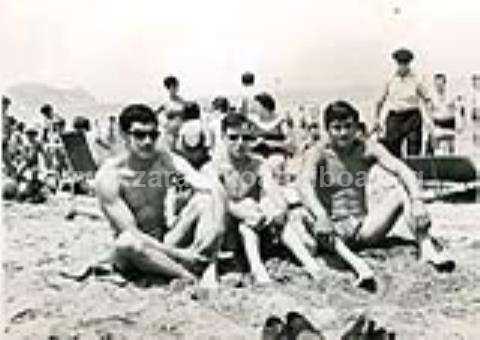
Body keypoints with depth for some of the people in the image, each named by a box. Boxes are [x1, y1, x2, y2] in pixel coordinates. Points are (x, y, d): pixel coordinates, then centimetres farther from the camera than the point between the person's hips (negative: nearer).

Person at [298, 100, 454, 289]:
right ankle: (358, 265, -55)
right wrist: (321, 216, -46)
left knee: (404, 191, -14)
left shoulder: (367, 148, -1)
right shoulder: (319, 153, -8)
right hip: (335, 230, -3)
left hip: (363, 229, 3)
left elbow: (402, 170, -14)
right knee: (319, 227, -36)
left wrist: (417, 201, -33)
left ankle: (427, 248, -28)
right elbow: (304, 185, -27)